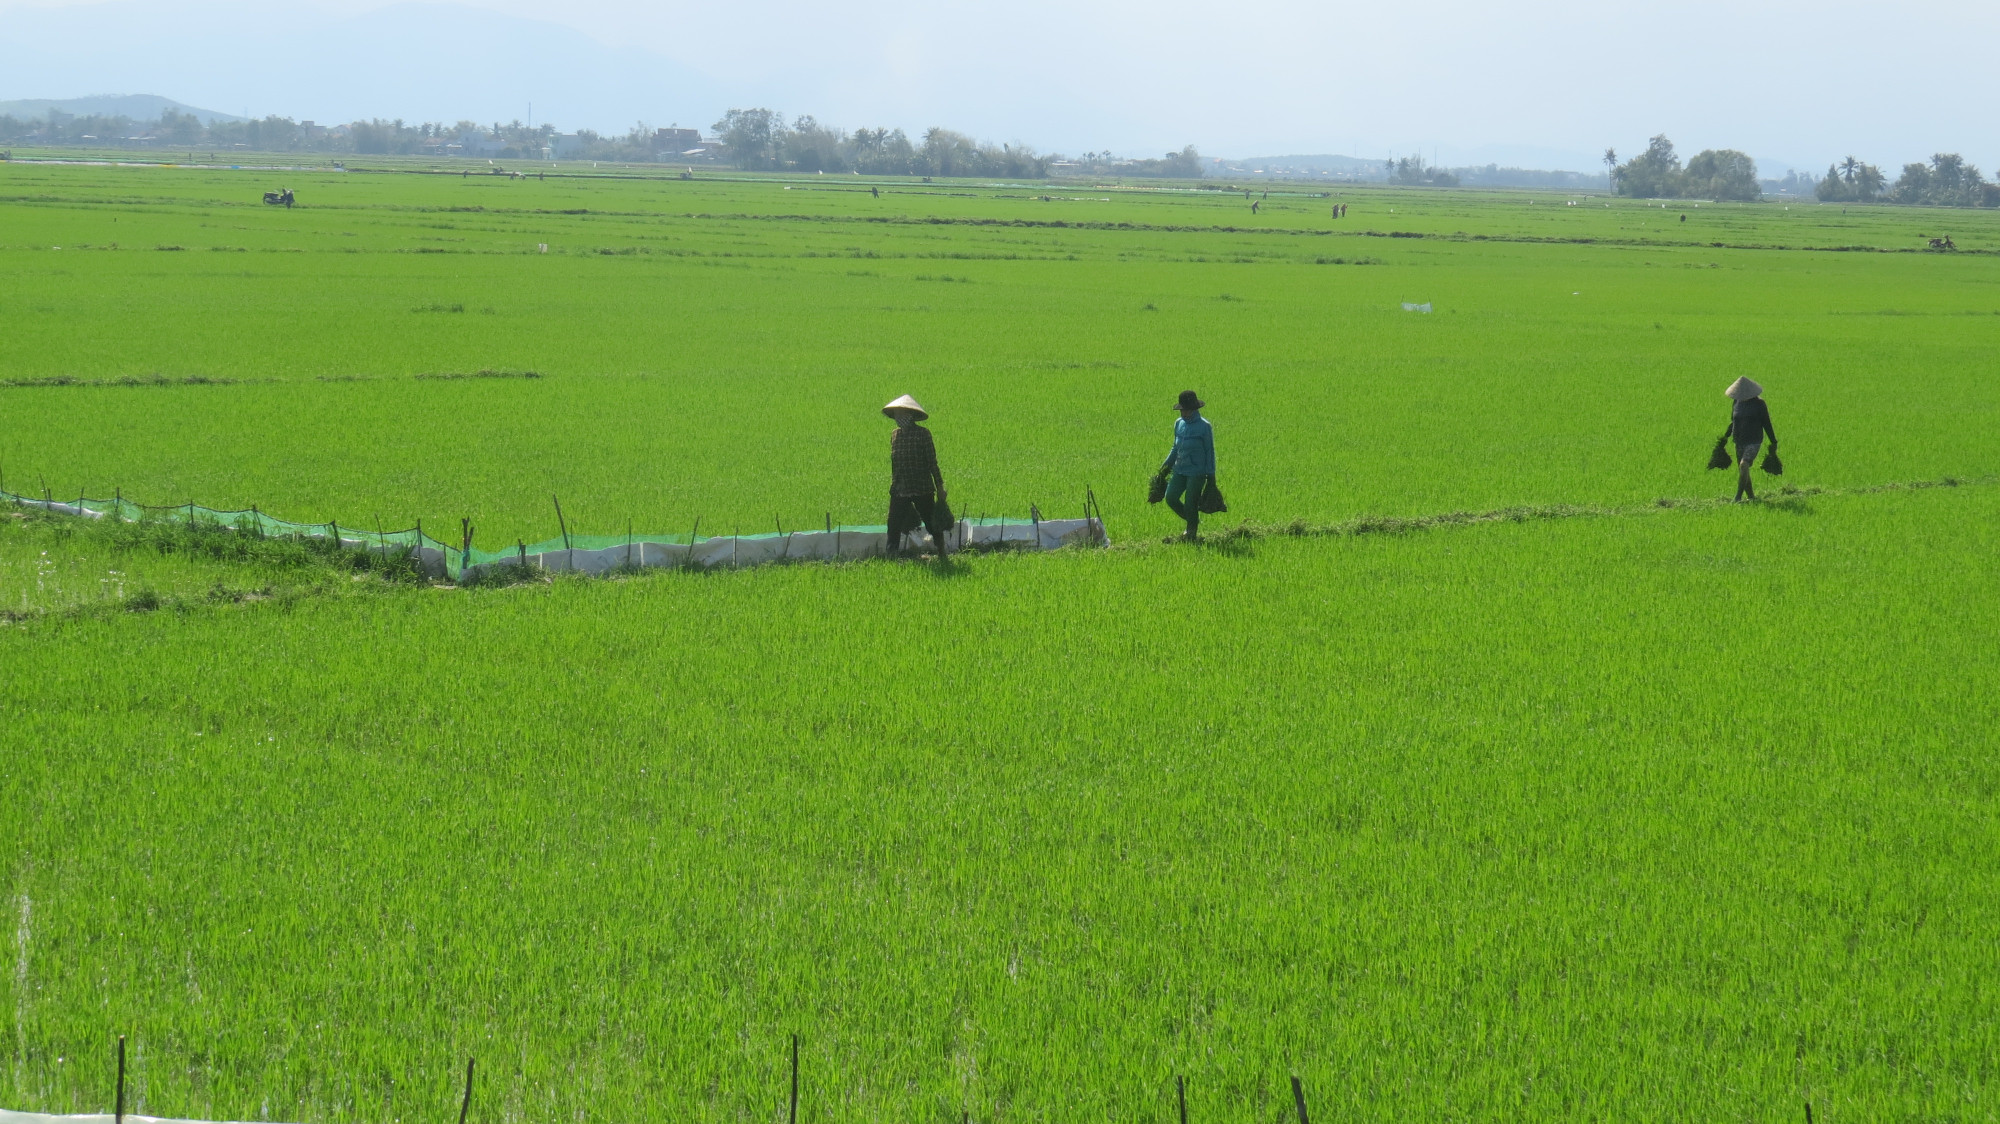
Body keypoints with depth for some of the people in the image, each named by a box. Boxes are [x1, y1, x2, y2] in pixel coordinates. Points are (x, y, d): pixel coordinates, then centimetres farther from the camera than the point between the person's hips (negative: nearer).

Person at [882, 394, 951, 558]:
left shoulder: (922, 434, -7)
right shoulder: (895, 435, 8)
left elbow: (932, 463, -5)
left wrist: (939, 486, -5)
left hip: (922, 489, -4)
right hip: (899, 490, 4)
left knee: (932, 523, 6)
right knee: (894, 525, -2)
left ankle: (941, 555, 21)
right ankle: (891, 556, 3)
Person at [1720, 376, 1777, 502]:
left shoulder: (1758, 403, -7)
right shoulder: (1737, 402, 7)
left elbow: (1767, 424, -2)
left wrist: (1774, 442, 0)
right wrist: (1726, 436, 8)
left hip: (1754, 441, -6)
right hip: (1739, 442, 6)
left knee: (1743, 465, -23)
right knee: (1743, 472, 8)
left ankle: (1738, 497, -22)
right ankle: (1751, 496, 23)